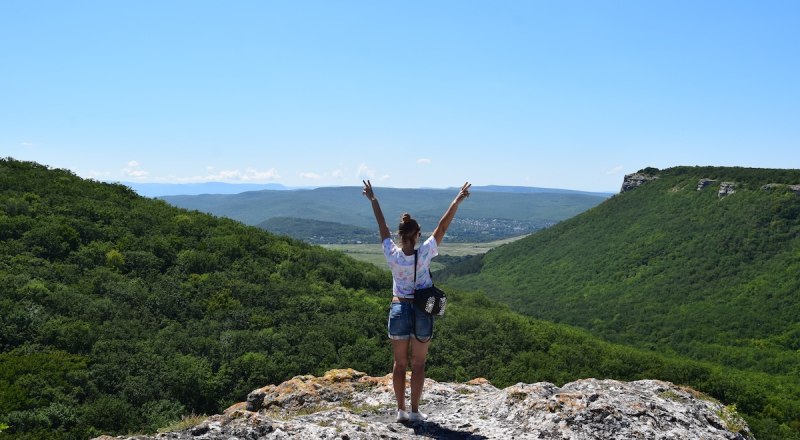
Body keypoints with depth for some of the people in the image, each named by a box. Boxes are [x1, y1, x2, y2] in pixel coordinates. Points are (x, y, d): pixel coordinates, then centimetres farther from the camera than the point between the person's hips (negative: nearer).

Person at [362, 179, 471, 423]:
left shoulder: (392, 254, -10)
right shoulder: (424, 253, -15)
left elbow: (382, 226, 0)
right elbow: (442, 227, -11)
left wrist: (373, 199, 11)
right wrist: (457, 201, -6)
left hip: (399, 310, 2)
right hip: (422, 312, -1)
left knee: (400, 363, 12)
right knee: (418, 364, 9)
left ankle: (401, 410, 16)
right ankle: (414, 411, 13)